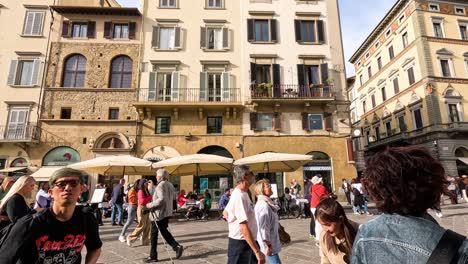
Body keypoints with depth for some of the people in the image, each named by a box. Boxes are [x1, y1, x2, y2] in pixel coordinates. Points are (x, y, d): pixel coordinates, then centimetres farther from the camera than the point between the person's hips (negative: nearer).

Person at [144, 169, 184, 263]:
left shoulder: (160, 186, -19)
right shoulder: (170, 185, 7)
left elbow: (161, 200, -29)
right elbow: (173, 197, 17)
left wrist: (150, 205, -17)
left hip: (158, 213, -8)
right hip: (167, 212, 8)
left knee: (154, 234, 7)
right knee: (164, 231, 21)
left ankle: (153, 256, 17)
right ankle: (177, 246, 8)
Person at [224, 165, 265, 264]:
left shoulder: (240, 194, 7)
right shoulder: (240, 196, -24)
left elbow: (225, 213, 18)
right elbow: (244, 228, -28)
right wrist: (257, 251, -26)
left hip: (246, 242, 10)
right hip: (240, 244, -10)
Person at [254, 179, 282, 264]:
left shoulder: (267, 203, 11)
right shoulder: (264, 205, -21)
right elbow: (264, 227, -23)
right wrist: (268, 245, -22)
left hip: (269, 241, 10)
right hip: (268, 243, -10)